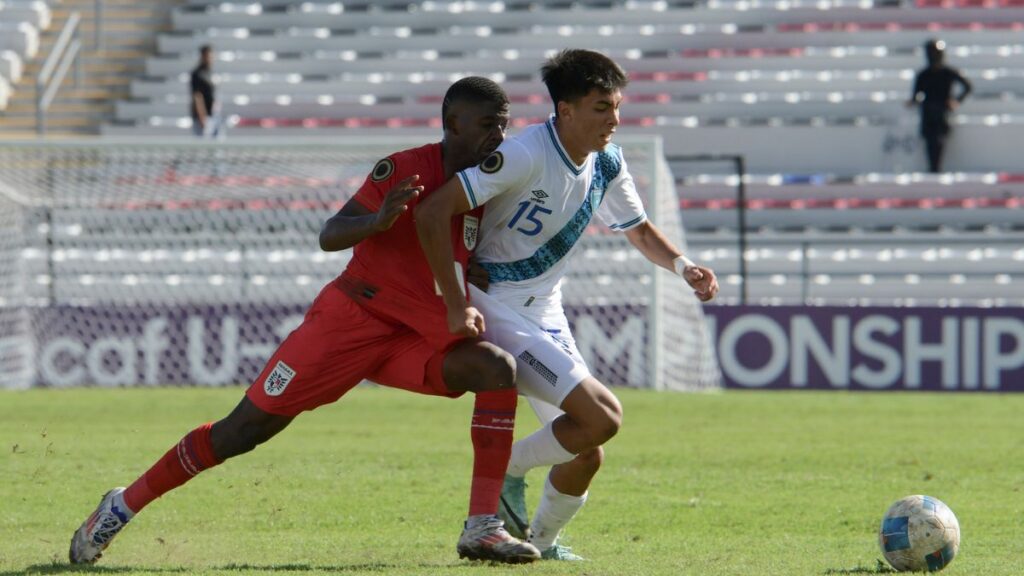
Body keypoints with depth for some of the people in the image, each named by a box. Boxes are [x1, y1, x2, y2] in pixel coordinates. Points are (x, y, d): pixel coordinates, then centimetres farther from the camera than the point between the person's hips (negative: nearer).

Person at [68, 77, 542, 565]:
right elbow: (329, 236, -18)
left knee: (499, 370, -19)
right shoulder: (403, 170, -13)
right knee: (246, 428, -4)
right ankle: (125, 504, 14)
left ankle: (482, 529, -20)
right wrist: (377, 220, -37)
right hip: (349, 319, -6)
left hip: (415, 338, 6)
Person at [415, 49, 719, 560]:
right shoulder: (526, 155, -22)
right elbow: (431, 214, -25)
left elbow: (640, 231, 19)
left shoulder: (606, 163, 1)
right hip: (496, 308, -8)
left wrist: (683, 266, -2)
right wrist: (456, 305, -28)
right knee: (602, 417, -21)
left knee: (586, 456, 5)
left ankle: (542, 542, 28)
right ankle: (507, 471, 0)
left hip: (545, 313, 8)